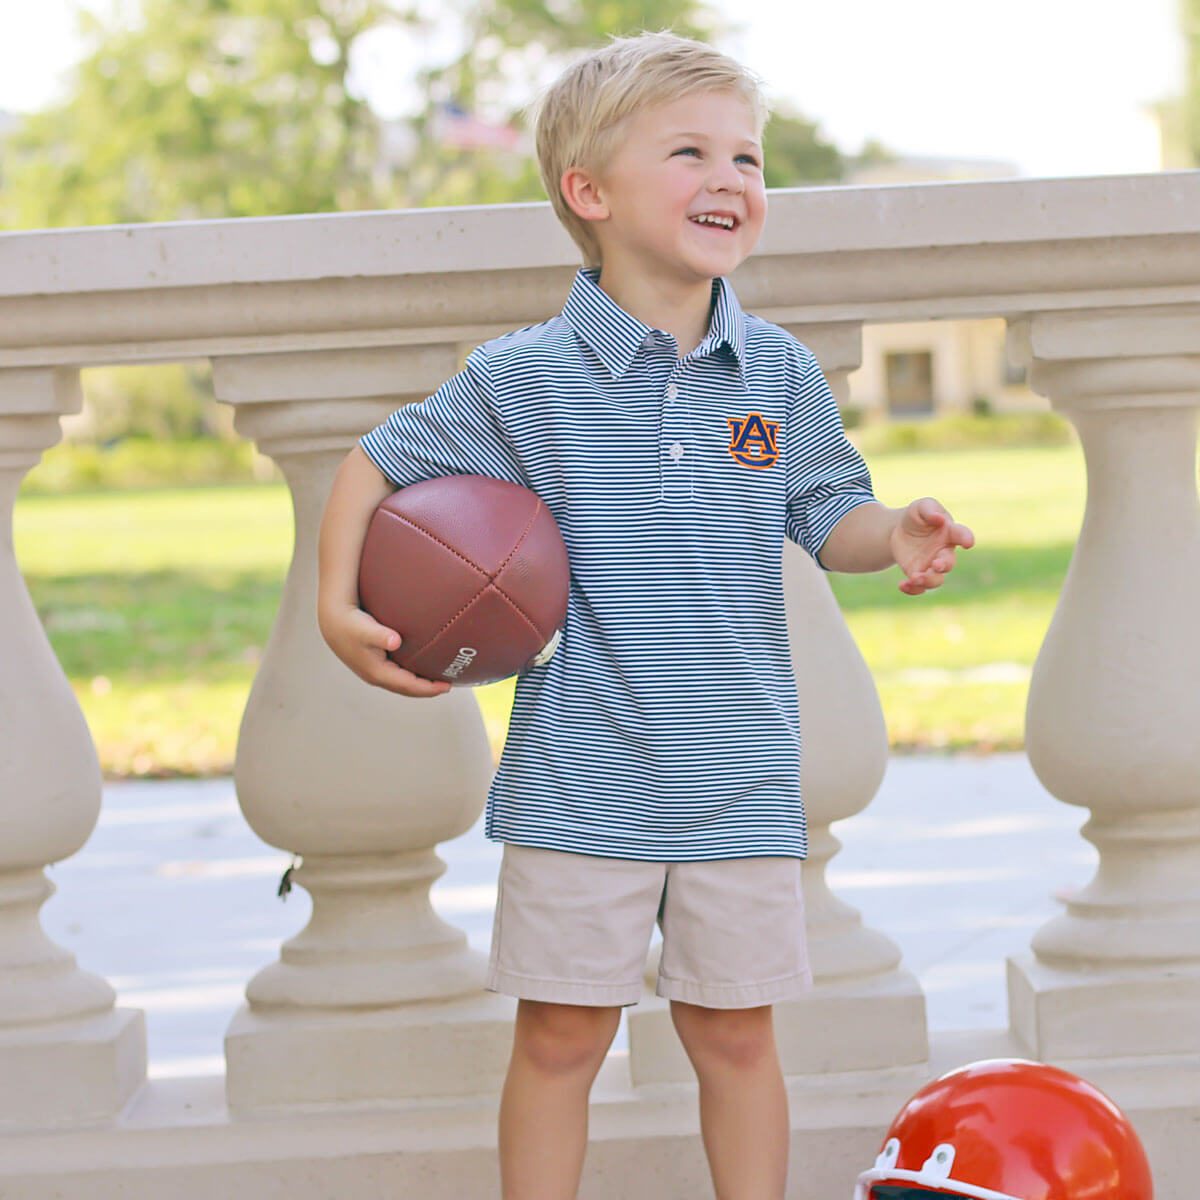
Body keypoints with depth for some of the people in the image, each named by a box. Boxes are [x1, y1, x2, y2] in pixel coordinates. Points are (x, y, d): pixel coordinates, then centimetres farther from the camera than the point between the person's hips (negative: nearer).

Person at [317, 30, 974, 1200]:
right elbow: (378, 463, 3)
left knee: (733, 1029, 10)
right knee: (560, 1034, 6)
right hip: (578, 781, -2)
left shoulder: (778, 371, 1)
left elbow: (828, 514, 8)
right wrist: (338, 605, -8)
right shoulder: (522, 378, -7)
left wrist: (896, 535, -14)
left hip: (741, 778, 2)